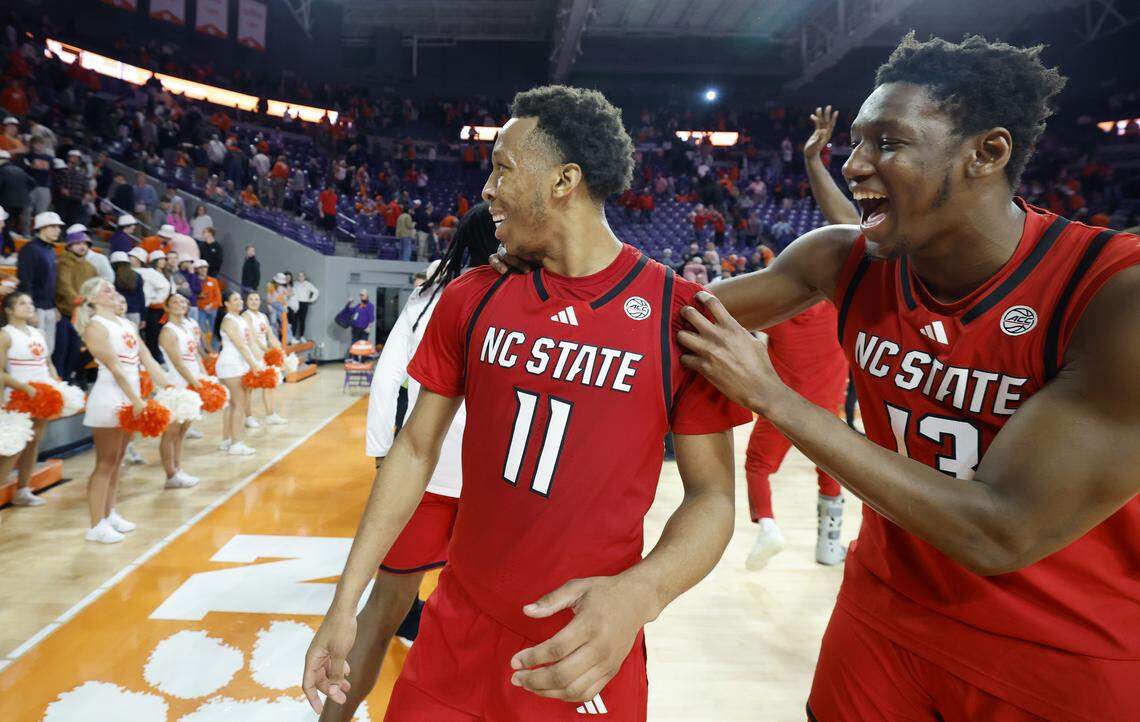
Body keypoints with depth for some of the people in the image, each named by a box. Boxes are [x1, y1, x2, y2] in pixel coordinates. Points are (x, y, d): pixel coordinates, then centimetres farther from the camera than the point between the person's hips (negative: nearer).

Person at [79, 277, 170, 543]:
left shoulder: (127, 324, 14)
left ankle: (109, 514, 24)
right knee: (106, 463, -3)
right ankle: (96, 526, 4)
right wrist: (136, 400, -23)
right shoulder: (95, 326, -10)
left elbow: (148, 360, 11)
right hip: (109, 400, -8)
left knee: (117, 461, 14)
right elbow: (114, 368, -18)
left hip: (129, 399, 8)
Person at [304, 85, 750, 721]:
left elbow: (712, 493, -9)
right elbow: (417, 449, 3)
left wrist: (639, 592, -28)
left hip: (585, 649, -2)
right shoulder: (471, 299, -2)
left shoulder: (683, 315, -13)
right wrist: (345, 603, 1)